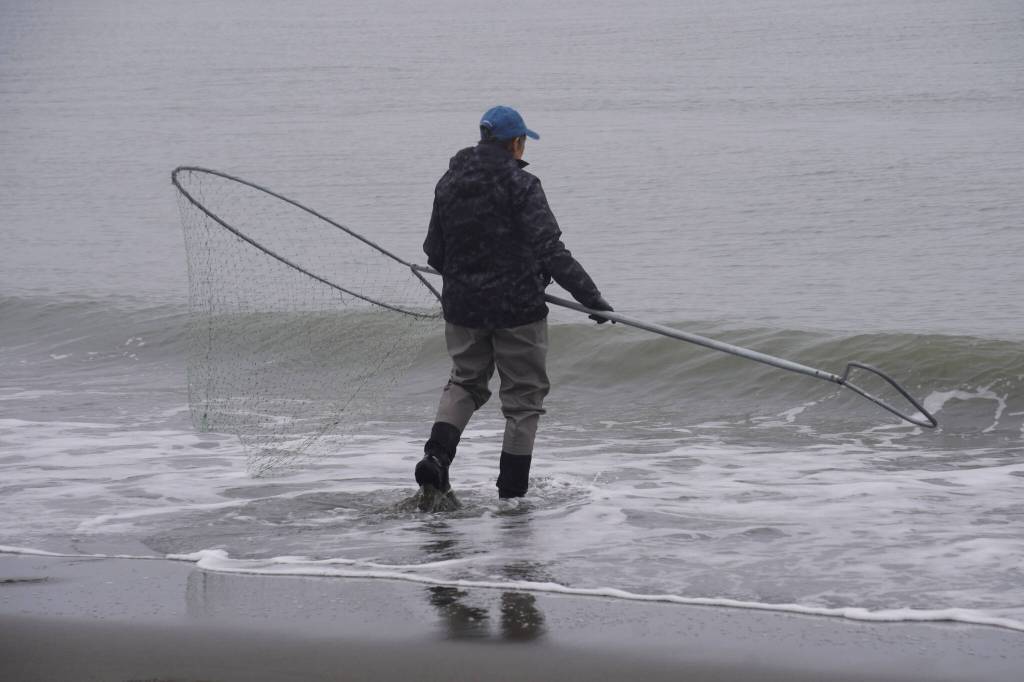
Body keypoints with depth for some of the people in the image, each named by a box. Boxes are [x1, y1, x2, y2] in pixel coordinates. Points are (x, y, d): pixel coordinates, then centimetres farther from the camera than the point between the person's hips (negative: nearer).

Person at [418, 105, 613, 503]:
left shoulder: (449, 184, 5)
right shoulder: (520, 185, -14)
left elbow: (434, 254, 12)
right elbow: (550, 252, -21)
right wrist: (590, 297, -20)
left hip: (462, 305, 5)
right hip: (517, 306, -5)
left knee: (465, 381, 22)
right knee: (524, 395, 6)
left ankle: (437, 454, -2)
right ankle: (512, 490, 6)